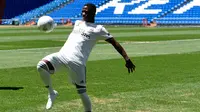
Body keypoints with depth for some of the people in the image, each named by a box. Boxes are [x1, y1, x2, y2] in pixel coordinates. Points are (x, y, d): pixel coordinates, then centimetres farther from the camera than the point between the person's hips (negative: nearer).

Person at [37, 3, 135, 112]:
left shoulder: (98, 29, 6)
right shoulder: (77, 23, 23)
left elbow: (115, 43, 3)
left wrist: (127, 59, -4)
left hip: (77, 62, -4)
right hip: (62, 54, 5)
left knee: (82, 92, -5)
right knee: (41, 65, -20)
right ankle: (52, 93, 0)